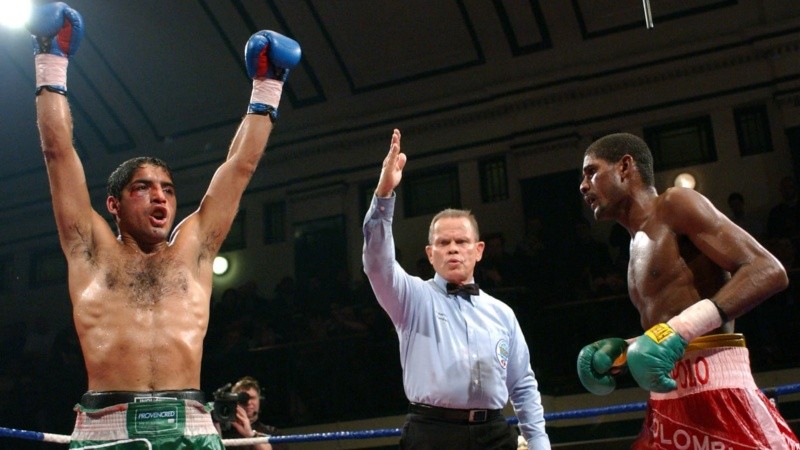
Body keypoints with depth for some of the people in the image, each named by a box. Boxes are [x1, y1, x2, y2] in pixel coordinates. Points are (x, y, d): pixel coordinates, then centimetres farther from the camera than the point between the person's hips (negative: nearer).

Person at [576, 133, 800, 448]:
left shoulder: (675, 204, -2)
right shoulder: (638, 244, 22)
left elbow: (768, 271, -13)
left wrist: (679, 329, -24)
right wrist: (621, 351, 8)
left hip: (717, 398, -8)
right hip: (668, 408, 8)